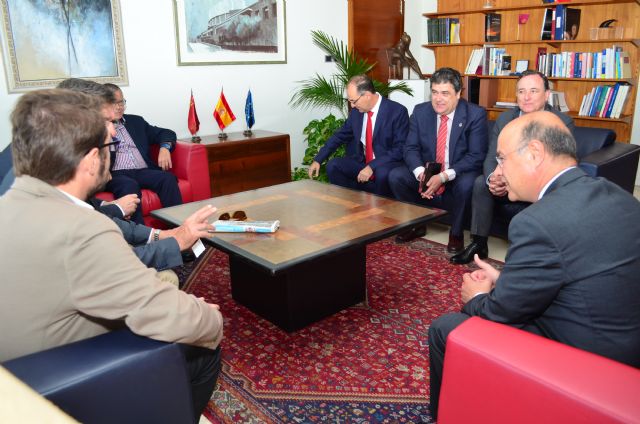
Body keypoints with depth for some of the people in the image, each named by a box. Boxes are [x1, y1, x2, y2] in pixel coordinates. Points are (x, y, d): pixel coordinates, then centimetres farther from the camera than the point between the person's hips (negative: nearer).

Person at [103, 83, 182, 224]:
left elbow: (167, 133, 23)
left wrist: (165, 147, 2)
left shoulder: (136, 121, 26)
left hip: (144, 171, 4)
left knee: (168, 178, -27)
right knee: (129, 185, -37)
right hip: (116, 174, -3)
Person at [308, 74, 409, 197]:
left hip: (387, 164, -5)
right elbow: (340, 136, 12)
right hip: (362, 162, 6)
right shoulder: (356, 110, 1)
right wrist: (318, 160, 7)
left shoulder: (397, 111, -15)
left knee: (382, 174, -37)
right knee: (333, 165, -13)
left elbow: (399, 149, -18)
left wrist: (372, 167, -27)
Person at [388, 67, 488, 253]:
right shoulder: (420, 111, -3)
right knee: (395, 176, -18)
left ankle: (456, 233, -7)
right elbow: (411, 147, -5)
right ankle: (416, 224, 5)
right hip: (427, 172, 4)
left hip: (459, 174, -3)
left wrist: (444, 176, -30)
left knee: (466, 184, -36)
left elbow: (476, 156, -17)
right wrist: (420, 173, -27)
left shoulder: (475, 114, -13)